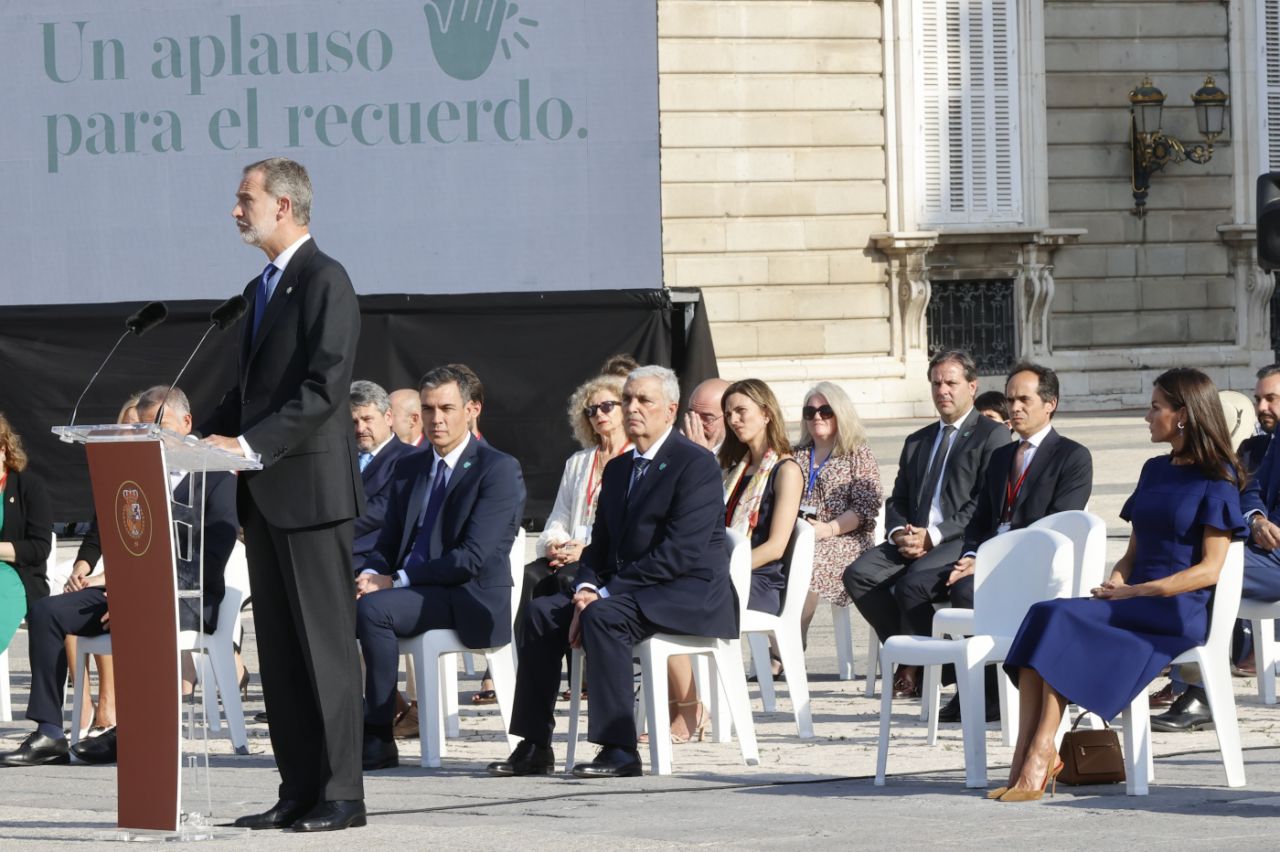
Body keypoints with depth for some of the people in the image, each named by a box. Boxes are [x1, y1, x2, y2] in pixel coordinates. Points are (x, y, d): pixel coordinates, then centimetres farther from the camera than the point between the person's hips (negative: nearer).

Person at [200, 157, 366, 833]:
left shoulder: (325, 281, -10)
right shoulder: (260, 289, 19)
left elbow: (324, 388, -18)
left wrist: (250, 445, -22)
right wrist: (211, 438, 7)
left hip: (312, 487, -9)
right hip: (266, 495, 9)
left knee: (325, 643, -6)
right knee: (278, 648, 9)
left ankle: (341, 795, -4)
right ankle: (298, 791, 12)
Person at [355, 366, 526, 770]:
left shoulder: (499, 470, -6)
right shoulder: (409, 469, 18)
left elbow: (472, 558, -15)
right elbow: (388, 544, 18)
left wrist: (394, 581, -17)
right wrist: (371, 576, -8)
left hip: (469, 601, -7)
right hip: (409, 593, 7)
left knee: (372, 610, -31)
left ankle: (378, 740, -25)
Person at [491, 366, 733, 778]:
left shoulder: (697, 464, -10)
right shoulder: (618, 468, 18)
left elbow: (679, 554, -19)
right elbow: (600, 545, 18)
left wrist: (605, 594, -20)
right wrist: (586, 589, -7)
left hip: (690, 595, -8)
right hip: (624, 592, 8)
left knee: (602, 617, -32)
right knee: (543, 612, -10)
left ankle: (620, 750, -31)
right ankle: (534, 747, -11)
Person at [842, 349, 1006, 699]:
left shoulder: (992, 435, 3)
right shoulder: (917, 441, 26)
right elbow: (897, 500, 23)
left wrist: (934, 536, -16)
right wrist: (899, 533, -2)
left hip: (964, 541, -7)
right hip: (912, 540, 7)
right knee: (859, 574, -20)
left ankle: (912, 664, -13)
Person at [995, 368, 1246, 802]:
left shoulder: (1216, 479, -2)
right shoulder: (1155, 470, 22)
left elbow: (1209, 569, -10)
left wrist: (1135, 591, -15)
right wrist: (1114, 583, 0)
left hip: (1179, 612, -7)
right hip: (1135, 603, 7)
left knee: (1060, 621, -29)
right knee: (1043, 618, -24)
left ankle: (1039, 760, -30)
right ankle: (1023, 765, -35)